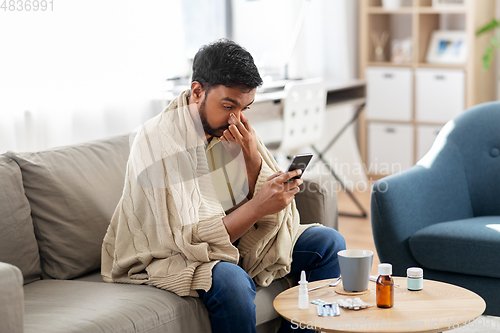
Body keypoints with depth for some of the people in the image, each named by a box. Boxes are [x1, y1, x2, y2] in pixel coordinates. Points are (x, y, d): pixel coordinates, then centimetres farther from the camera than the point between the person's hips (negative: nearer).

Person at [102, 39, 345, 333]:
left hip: (236, 240, 7)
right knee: (232, 281, -37)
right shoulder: (157, 143, -22)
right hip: (168, 256, -7)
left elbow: (278, 214, -5)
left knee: (328, 242, 2)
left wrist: (252, 159, -21)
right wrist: (257, 207, -34)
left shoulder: (237, 129, -3)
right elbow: (187, 240, -27)